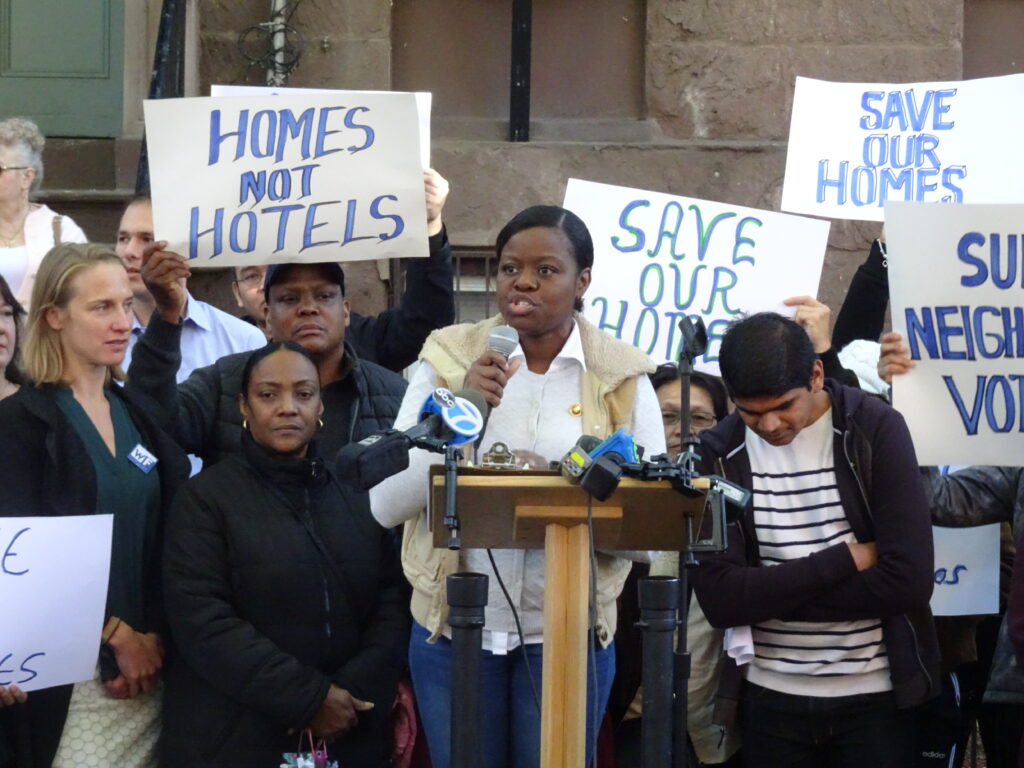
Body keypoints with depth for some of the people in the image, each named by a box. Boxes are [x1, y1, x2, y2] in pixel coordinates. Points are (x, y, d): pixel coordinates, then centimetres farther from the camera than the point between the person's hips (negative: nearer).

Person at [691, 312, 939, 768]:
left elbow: (910, 581, -18)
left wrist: (771, 596, -13)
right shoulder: (717, 456, -2)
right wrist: (845, 558, -16)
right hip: (772, 700, 2)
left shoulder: (877, 430, -8)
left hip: (876, 697, -2)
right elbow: (719, 599, -13)